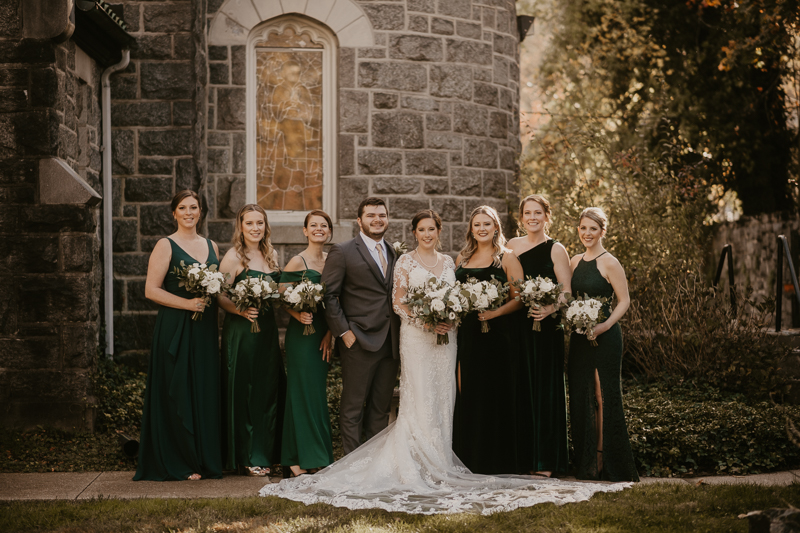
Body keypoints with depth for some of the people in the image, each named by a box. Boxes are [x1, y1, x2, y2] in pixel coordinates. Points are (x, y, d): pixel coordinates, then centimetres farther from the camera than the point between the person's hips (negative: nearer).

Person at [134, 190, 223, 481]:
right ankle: (179, 464, 4)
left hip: (205, 330, 5)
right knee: (178, 394, -4)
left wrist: (213, 298, 3)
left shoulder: (211, 246, 14)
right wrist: (187, 303, -17)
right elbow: (151, 290, -9)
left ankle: (206, 460, 13)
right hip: (175, 330, -5)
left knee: (205, 392, 6)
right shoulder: (166, 246, -3)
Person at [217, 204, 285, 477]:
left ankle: (264, 453, 16)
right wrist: (241, 310, -25)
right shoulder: (234, 256, -7)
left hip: (267, 330, 6)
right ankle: (245, 457, 5)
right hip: (240, 332, -6)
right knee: (243, 391, -2)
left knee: (268, 390, 7)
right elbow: (220, 296, -11)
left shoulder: (272, 255, 11)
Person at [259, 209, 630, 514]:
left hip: (445, 337, 5)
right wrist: (426, 322, -14)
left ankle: (441, 460, 10)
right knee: (419, 398, -7)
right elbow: (398, 303, -4)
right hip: (416, 337, -5)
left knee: (443, 398, 5)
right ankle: (419, 464, -4)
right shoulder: (406, 262, -2)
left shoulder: (448, 262, 12)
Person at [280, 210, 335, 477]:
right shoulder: (298, 261, -7)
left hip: (323, 333, 6)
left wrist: (330, 333, 0)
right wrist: (298, 315, -26)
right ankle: (299, 459, 3)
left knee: (318, 393, 10)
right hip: (302, 333, -6)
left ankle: (318, 456, 17)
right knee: (303, 392, -4)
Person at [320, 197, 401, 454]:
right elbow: (328, 295, -7)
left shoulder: (394, 253, 15)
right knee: (353, 408, 0)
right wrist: (343, 331, -12)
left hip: (390, 343, 6)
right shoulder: (342, 252, -4)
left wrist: (400, 335, 8)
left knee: (381, 409, 11)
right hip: (360, 342, -6)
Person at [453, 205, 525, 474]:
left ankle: (497, 460, 5)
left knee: (496, 394, -2)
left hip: (498, 334, -4)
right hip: (467, 334, 4)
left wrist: (497, 312, -20)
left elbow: (519, 298, -6)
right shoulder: (462, 258, 14)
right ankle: (470, 460, 11)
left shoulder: (507, 258, 0)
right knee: (468, 394, 3)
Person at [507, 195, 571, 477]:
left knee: (544, 389, -3)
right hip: (516, 325, 4)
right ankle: (521, 456, 13)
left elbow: (567, 291, -7)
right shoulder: (512, 246, 12)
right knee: (519, 388, 5)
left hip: (545, 327, -4)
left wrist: (551, 308, -25)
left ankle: (545, 460, 2)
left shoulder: (556, 249, -1)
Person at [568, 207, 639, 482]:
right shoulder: (575, 261, 12)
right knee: (580, 395, 8)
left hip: (604, 336, -7)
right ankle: (586, 463, 16)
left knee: (605, 396, -5)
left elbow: (624, 301, -9)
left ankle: (608, 464, 2)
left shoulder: (609, 263, -8)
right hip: (579, 336, 7)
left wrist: (605, 326, -20)